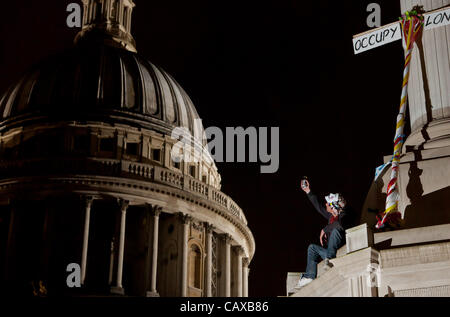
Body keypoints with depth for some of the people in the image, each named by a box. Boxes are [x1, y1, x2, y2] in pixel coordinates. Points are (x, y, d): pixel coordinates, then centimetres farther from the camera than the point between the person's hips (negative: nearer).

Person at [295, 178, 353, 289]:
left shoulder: (344, 215, -7)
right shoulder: (331, 216, 17)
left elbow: (339, 224, -29)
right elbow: (318, 206, 27)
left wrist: (324, 230, -18)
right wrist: (308, 192, 30)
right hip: (331, 252, 9)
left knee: (335, 230, -27)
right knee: (312, 247, 7)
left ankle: (329, 259, -37)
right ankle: (309, 277, -7)